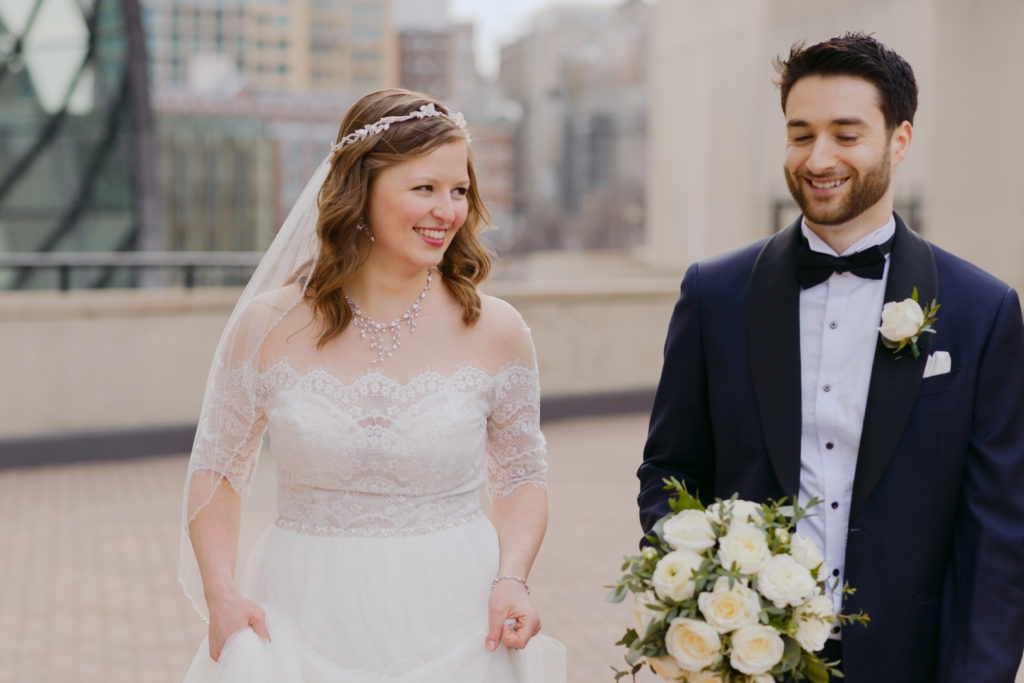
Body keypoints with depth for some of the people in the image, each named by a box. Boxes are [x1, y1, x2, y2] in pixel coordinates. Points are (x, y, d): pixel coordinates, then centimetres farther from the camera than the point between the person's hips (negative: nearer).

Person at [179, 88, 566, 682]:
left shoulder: (496, 332, -5)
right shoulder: (269, 326, -5)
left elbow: (522, 477, 5)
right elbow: (219, 468, 4)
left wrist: (512, 581, -11)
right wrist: (221, 592, -9)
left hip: (454, 631, 0)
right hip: (307, 628, 0)